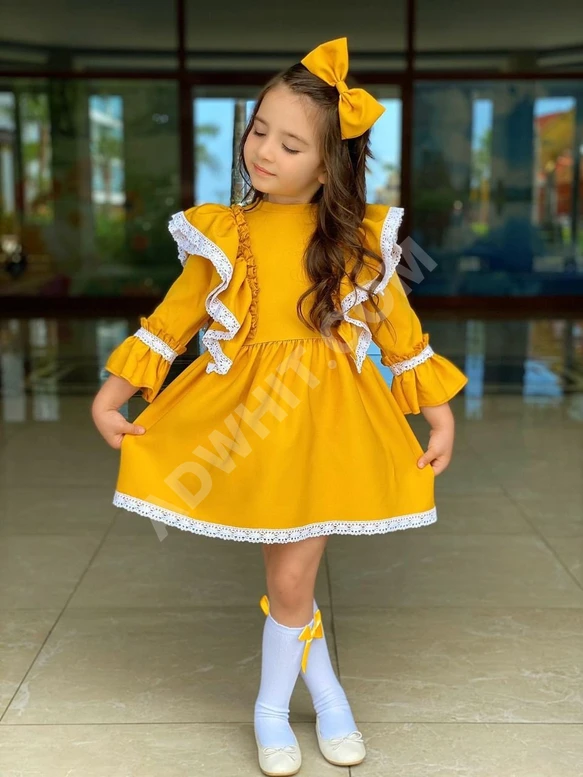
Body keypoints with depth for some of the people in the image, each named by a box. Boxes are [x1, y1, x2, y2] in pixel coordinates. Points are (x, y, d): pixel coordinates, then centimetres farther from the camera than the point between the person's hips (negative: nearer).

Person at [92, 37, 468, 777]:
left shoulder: (359, 239, -3)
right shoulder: (219, 235, -2)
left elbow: (399, 326, 5)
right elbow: (172, 319, 6)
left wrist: (439, 416, 7)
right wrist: (111, 394, 2)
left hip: (328, 424, -1)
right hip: (246, 419, 1)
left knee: (291, 577, 3)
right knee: (289, 576, 7)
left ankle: (272, 710, 29)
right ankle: (326, 691, 33)